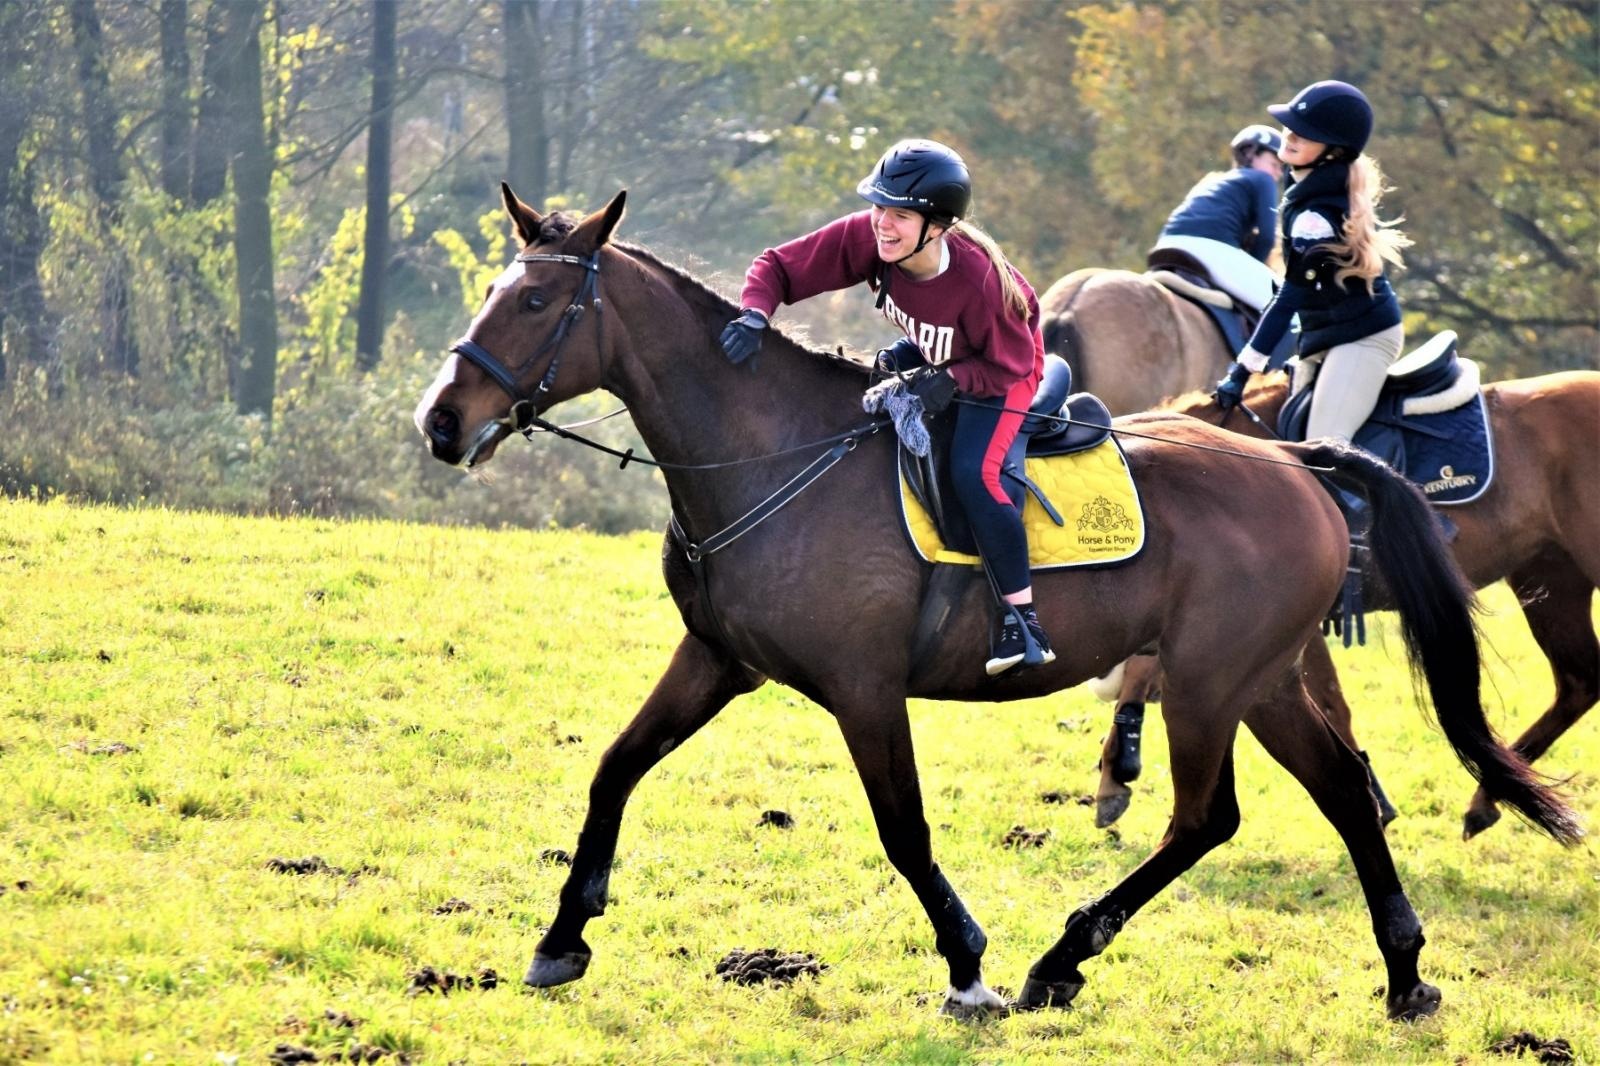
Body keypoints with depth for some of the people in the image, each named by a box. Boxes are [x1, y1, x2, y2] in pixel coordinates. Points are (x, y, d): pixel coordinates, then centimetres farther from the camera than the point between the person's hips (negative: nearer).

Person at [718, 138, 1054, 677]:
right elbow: (777, 265, -22)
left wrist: (950, 381, -39)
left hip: (1006, 365, -7)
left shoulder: (979, 279, -40)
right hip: (931, 355, 7)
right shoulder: (866, 236, -29)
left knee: (973, 473, -25)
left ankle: (1022, 616, -15)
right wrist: (753, 317, -41)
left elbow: (1008, 364, -25)